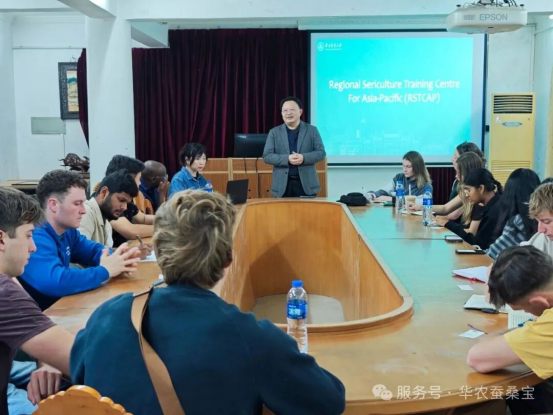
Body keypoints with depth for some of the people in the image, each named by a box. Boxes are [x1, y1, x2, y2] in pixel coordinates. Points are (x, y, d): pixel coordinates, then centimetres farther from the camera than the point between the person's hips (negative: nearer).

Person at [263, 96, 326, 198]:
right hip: (283, 184, 0)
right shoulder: (274, 132, 7)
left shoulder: (312, 130, 7)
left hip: (306, 184, 0)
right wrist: (287, 159, -17)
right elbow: (267, 156, -1)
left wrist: (304, 158, -18)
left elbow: (321, 152, 1)